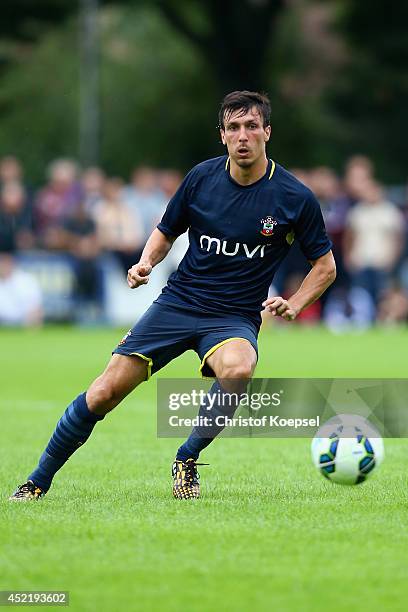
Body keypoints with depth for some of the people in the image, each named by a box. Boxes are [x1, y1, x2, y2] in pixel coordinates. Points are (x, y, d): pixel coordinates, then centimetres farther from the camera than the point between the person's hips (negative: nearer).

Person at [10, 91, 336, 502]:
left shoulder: (294, 198, -7)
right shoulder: (202, 177, 0)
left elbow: (325, 266, 5)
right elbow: (166, 232, 15)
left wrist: (293, 305, -11)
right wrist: (146, 262, -5)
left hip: (234, 319, -2)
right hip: (178, 302, 2)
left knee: (238, 368, -38)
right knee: (104, 392, -9)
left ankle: (187, 459, -14)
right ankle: (38, 480, 10)